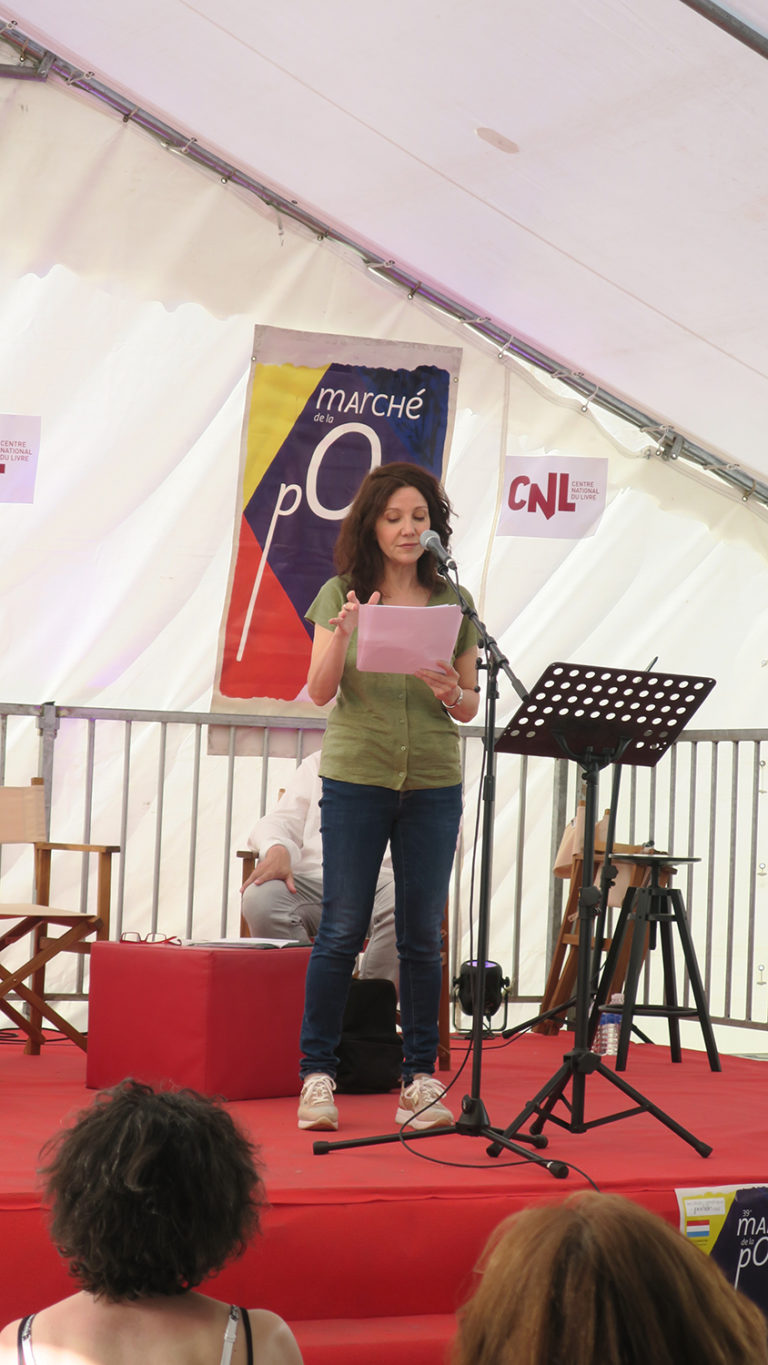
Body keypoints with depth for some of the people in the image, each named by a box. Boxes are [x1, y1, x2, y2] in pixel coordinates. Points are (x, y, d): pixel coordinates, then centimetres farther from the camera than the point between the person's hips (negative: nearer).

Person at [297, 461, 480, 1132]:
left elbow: (470, 708, 8)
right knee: (342, 930, -1)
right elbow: (320, 690, -5)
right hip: (355, 777, -2)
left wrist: (451, 693, -15)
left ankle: (421, 1077, 14)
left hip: (434, 783, 2)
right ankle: (317, 1074, 9)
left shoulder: (454, 603, 6)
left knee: (422, 933, 5)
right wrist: (343, 634, -22)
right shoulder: (341, 596, 2)